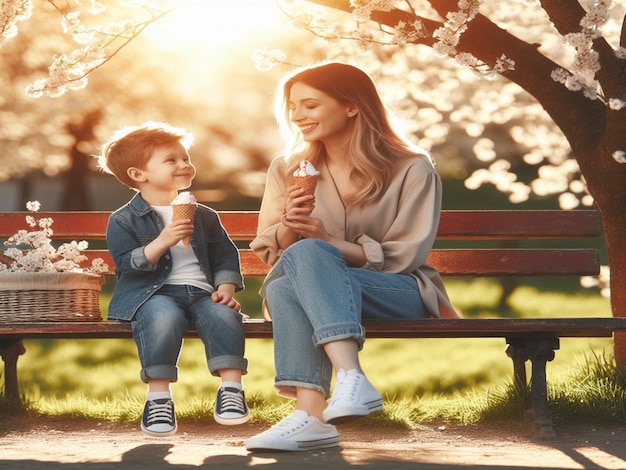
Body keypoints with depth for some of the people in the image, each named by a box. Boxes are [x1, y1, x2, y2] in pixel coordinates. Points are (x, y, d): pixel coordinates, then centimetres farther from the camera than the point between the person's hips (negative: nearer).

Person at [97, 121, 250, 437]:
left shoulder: (204, 216, 20)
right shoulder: (123, 220, 6)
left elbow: (225, 256, 19)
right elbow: (127, 263, -6)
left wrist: (226, 288, 0)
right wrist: (161, 242, -19)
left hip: (202, 292, 4)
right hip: (153, 294, -4)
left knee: (224, 316, -30)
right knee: (164, 317, -38)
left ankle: (231, 388, -27)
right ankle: (158, 397, -32)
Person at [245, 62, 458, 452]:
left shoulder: (412, 170, -2)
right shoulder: (287, 170, 11)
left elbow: (402, 257, -7)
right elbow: (268, 253, 10)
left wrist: (327, 243, -19)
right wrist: (287, 227, -14)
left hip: (399, 295, -3)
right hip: (302, 291, 4)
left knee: (307, 253, -35)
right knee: (282, 286, -35)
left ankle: (310, 417, -51)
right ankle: (311, 416, -51)